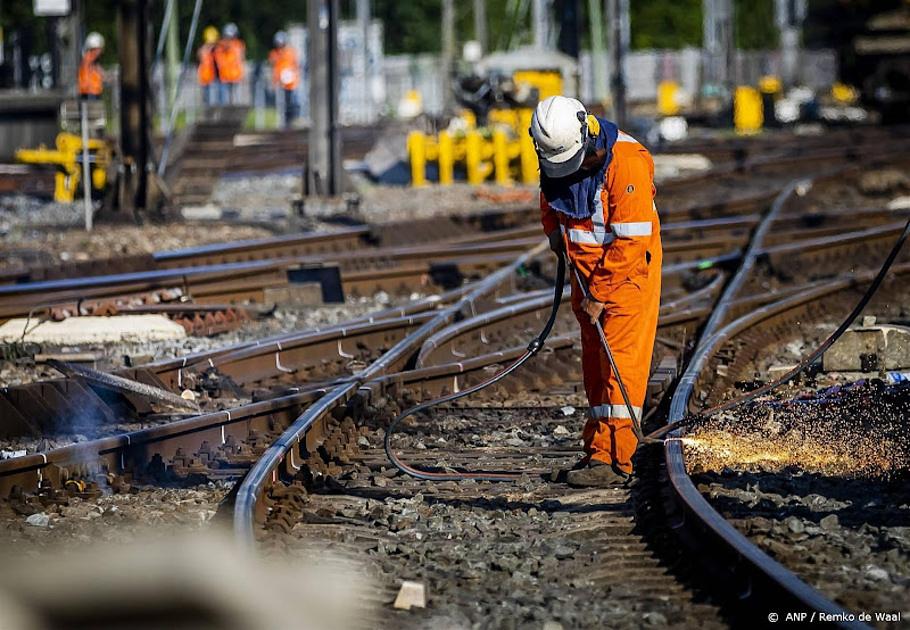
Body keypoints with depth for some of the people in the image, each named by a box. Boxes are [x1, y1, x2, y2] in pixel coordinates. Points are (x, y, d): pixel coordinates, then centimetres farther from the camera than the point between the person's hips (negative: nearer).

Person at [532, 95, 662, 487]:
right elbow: (549, 196, 23)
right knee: (595, 362, 10)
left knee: (620, 361, -11)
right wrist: (553, 228, 3)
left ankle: (614, 460, -14)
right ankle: (597, 450, 15)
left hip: (628, 271, -7)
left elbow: (631, 241, -24)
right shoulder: (554, 159, -2)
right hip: (586, 270, 7)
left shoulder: (626, 162, -25)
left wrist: (601, 294, -20)